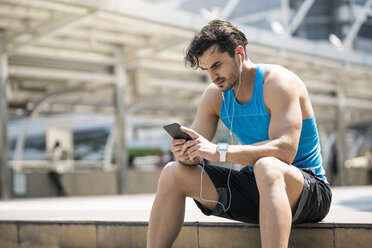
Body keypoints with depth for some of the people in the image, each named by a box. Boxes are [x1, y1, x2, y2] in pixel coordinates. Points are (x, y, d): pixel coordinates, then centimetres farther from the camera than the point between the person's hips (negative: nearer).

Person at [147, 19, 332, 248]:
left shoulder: (278, 81, -16)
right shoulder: (215, 95, 4)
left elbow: (285, 149, -29)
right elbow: (198, 148, 2)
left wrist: (219, 152, -36)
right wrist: (185, 152, -24)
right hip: (255, 186, 6)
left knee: (267, 167, -40)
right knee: (174, 173, -5)